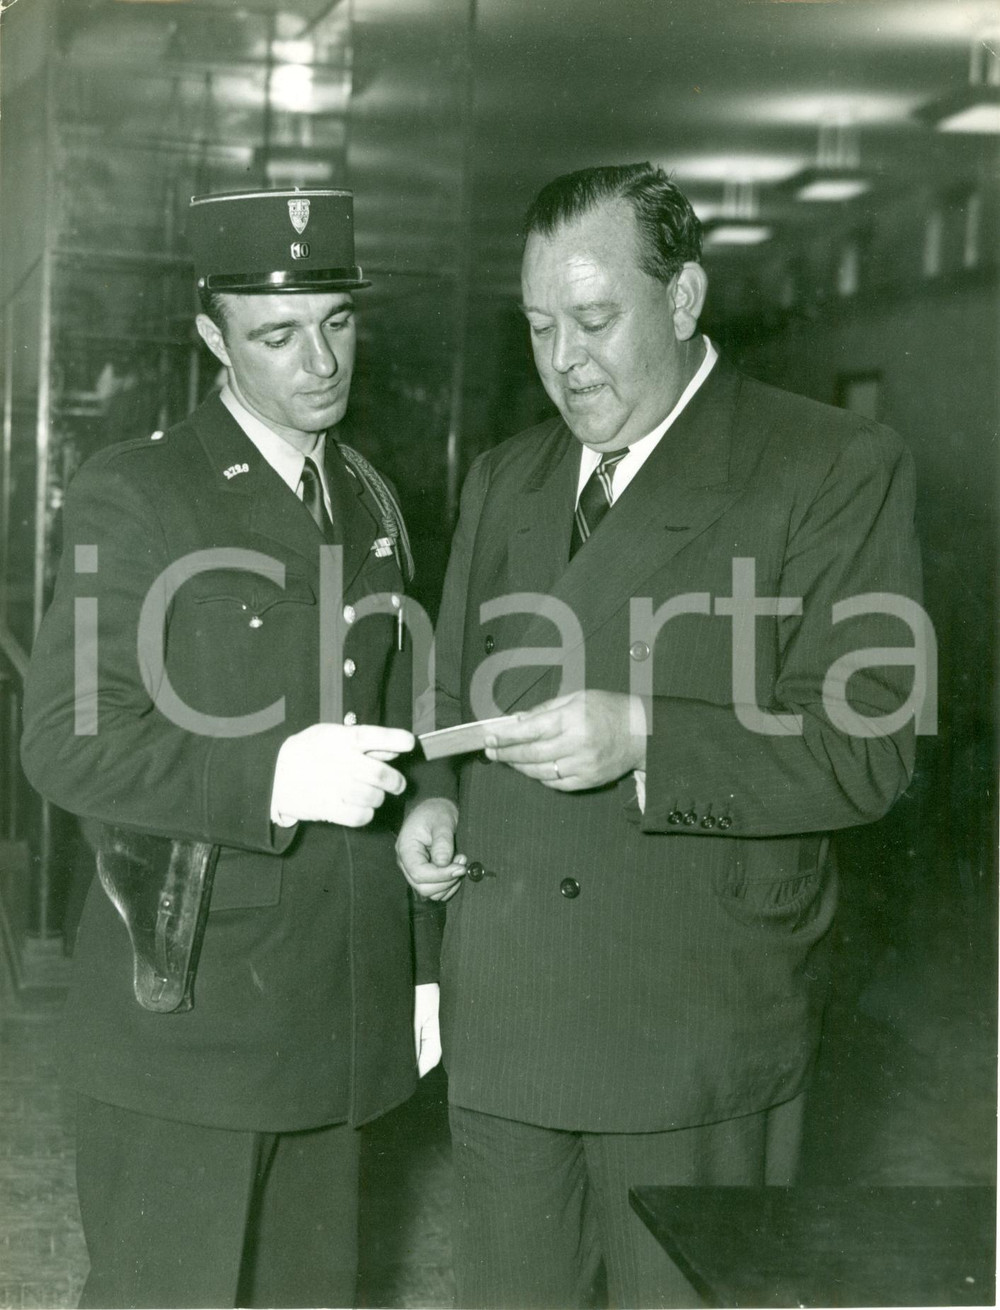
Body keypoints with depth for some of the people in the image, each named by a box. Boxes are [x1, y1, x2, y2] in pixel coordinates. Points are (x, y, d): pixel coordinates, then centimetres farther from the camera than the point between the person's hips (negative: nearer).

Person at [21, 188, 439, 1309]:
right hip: (185, 1005, -5)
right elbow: (66, 742, -13)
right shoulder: (131, 496, -8)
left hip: (338, 1010, 6)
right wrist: (272, 778, -25)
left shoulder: (368, 503, 12)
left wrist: (424, 963, 14)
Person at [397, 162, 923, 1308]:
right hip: (501, 1020, 5)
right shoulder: (504, 480, 14)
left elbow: (865, 749, -12)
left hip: (697, 1031, -5)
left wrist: (644, 739, -25)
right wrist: (435, 800, 1)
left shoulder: (835, 469, -6)